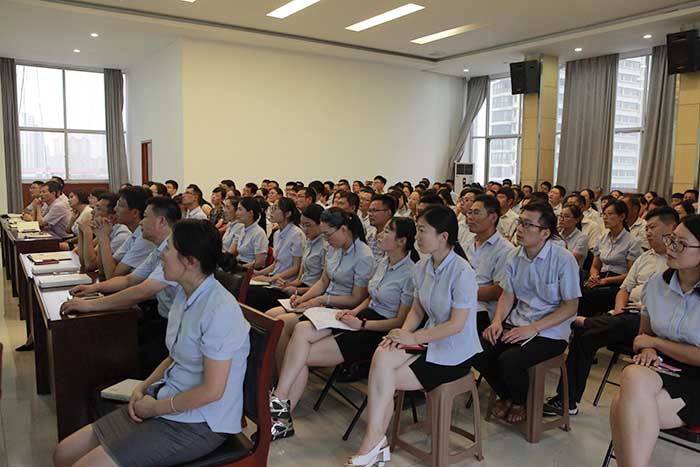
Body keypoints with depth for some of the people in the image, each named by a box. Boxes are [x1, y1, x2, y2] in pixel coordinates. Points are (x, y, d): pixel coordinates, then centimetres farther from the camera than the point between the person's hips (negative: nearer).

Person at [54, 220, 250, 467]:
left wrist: (156, 407, -11)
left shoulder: (219, 310, -25)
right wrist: (143, 387, 2)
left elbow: (212, 390, -23)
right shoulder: (185, 293, 5)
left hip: (198, 425, -8)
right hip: (167, 401, 9)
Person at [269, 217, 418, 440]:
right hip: (367, 316, 8)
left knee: (303, 355, -16)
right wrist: (354, 312, 2)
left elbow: (401, 322, -14)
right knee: (301, 329, -16)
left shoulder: (410, 273, -14)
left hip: (381, 331, -8)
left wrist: (361, 324, -16)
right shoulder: (384, 262, 12)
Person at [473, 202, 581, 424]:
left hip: (550, 332, -5)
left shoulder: (563, 260, -13)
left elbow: (570, 306, -11)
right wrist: (497, 321, -8)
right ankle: (506, 396, 13)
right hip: (517, 323, 6)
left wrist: (533, 328, -19)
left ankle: (520, 403, 9)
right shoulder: (516, 256, 4)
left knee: (509, 361, -28)